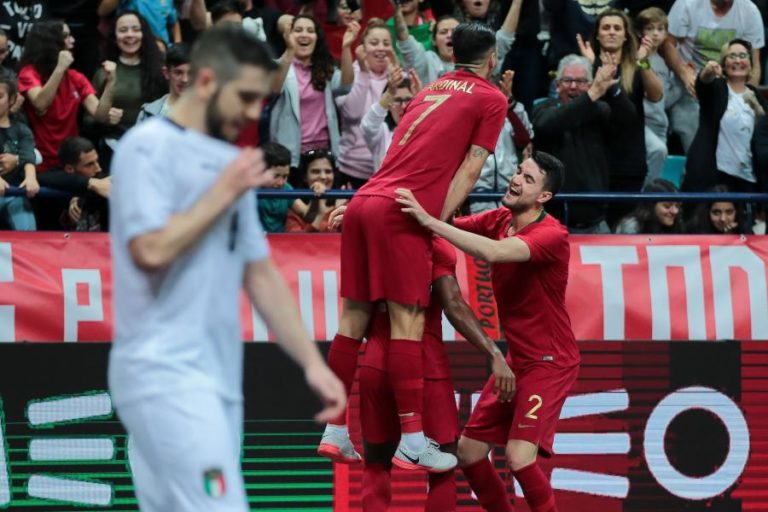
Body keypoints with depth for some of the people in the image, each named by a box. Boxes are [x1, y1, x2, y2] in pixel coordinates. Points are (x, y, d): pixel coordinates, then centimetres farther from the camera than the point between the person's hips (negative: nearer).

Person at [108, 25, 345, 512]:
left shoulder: (230, 164, 19)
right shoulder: (150, 147, -6)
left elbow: (261, 272, 21)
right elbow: (152, 249, -19)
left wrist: (312, 362, 13)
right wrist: (225, 192, -8)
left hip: (217, 380, 8)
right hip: (166, 374, -8)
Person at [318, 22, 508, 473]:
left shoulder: (431, 90, 27)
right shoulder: (492, 99, 7)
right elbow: (470, 169, -1)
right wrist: (439, 219, -3)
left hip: (364, 201, 7)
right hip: (400, 212, -7)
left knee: (355, 315, 9)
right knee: (408, 320, -9)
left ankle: (335, 431, 11)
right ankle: (412, 440, -13)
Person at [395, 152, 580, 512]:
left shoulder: (552, 235, -21)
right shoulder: (498, 220, 2)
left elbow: (493, 252, -37)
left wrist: (430, 221, -40)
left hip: (550, 363, -8)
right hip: (515, 360, 8)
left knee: (519, 457, -21)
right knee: (468, 452, 5)